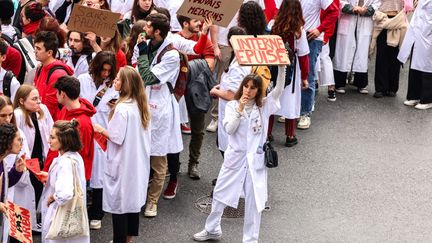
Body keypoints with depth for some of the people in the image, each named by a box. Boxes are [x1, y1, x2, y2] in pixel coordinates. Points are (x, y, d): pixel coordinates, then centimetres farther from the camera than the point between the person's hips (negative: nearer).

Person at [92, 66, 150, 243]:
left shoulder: (122, 108, -22)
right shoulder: (141, 105, 3)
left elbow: (117, 137, -21)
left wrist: (101, 130, -5)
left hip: (122, 162, -8)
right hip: (137, 161, 8)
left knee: (119, 202, 2)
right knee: (133, 198, 16)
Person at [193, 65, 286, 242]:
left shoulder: (265, 105, 0)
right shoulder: (232, 105, 0)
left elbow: (279, 89, -14)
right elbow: (229, 129, -12)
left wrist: (282, 67, -25)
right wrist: (240, 110, -22)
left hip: (255, 160, -1)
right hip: (234, 157, 1)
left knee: (254, 202, 2)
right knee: (220, 194, 13)